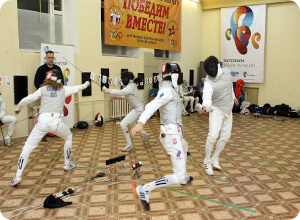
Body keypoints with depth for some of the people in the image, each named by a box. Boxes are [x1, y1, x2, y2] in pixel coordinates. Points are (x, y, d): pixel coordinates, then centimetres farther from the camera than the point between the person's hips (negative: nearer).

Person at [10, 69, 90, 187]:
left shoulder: (42, 89, 11)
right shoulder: (63, 89, 15)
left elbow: (26, 100, 3)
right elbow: (76, 88, 33)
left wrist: (18, 108, 22)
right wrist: (86, 84, 53)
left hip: (42, 121, 0)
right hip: (56, 121, 1)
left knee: (27, 148, 7)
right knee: (69, 138, 31)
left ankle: (18, 176, -6)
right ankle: (67, 164, 37)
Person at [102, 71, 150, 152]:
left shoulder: (130, 87, -22)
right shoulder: (131, 85, 8)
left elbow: (121, 92, -39)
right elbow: (126, 96, 17)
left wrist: (108, 90, -44)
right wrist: (117, 96, 3)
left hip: (137, 109, -10)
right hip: (136, 108, 10)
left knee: (123, 124, -15)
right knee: (131, 124, 28)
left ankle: (129, 145, -5)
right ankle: (146, 135, 44)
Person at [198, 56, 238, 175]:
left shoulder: (226, 71, -8)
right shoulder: (208, 82, -25)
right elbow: (207, 98, -42)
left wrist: (233, 96, 26)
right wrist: (205, 107, -63)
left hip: (228, 109, 6)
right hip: (216, 110, -6)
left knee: (225, 137, 10)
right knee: (213, 136, -19)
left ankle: (215, 159, 28)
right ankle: (207, 161, 3)